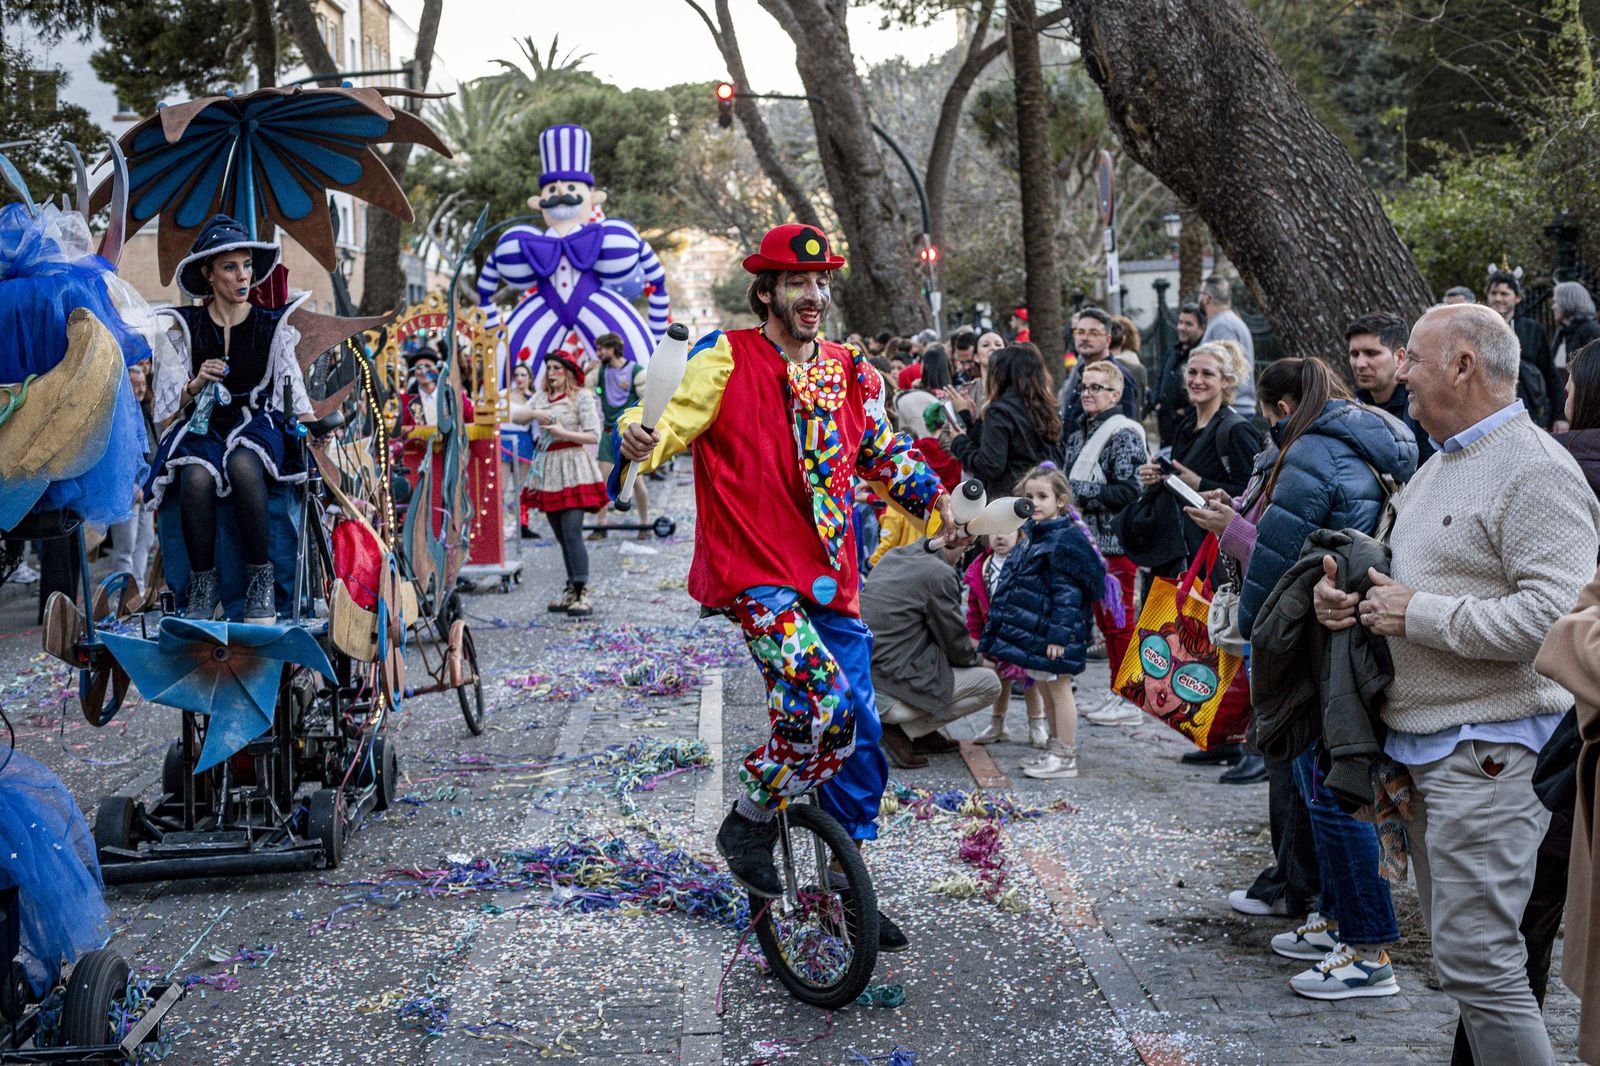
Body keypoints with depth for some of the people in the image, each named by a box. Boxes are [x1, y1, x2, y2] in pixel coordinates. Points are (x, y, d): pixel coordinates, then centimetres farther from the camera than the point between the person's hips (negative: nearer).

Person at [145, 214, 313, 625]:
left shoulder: (273, 326, 9)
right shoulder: (186, 328, 9)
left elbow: (294, 388, 7)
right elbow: (169, 403, 7)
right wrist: (196, 384, -15)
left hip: (257, 424, -1)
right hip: (202, 425, 1)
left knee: (242, 465, -38)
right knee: (196, 477, -35)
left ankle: (261, 579, -29)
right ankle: (202, 584, -21)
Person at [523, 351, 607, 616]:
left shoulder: (582, 397, -1)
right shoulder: (541, 397, 16)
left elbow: (593, 435, -6)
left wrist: (563, 432, -15)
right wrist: (533, 414, -13)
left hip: (572, 468, -6)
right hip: (548, 469, 6)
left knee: (572, 534, -15)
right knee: (561, 536, 9)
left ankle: (582, 595, -16)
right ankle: (571, 591, 15)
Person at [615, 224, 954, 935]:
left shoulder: (852, 374, 11)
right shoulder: (727, 359, -4)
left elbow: (883, 451, 25)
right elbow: (674, 428, -9)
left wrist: (930, 494, 9)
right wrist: (640, 440, -32)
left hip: (831, 582, 6)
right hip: (754, 573, -6)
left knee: (860, 740, 8)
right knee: (822, 703, -26)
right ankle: (749, 822, -1)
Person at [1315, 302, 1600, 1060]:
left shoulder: (1535, 473, -14)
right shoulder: (1436, 469, 17)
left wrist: (1417, 615, -19)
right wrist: (1344, 593, 6)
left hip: (1487, 752, -10)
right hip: (1419, 744, 10)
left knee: (1477, 960, -10)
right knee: (1454, 944, 17)